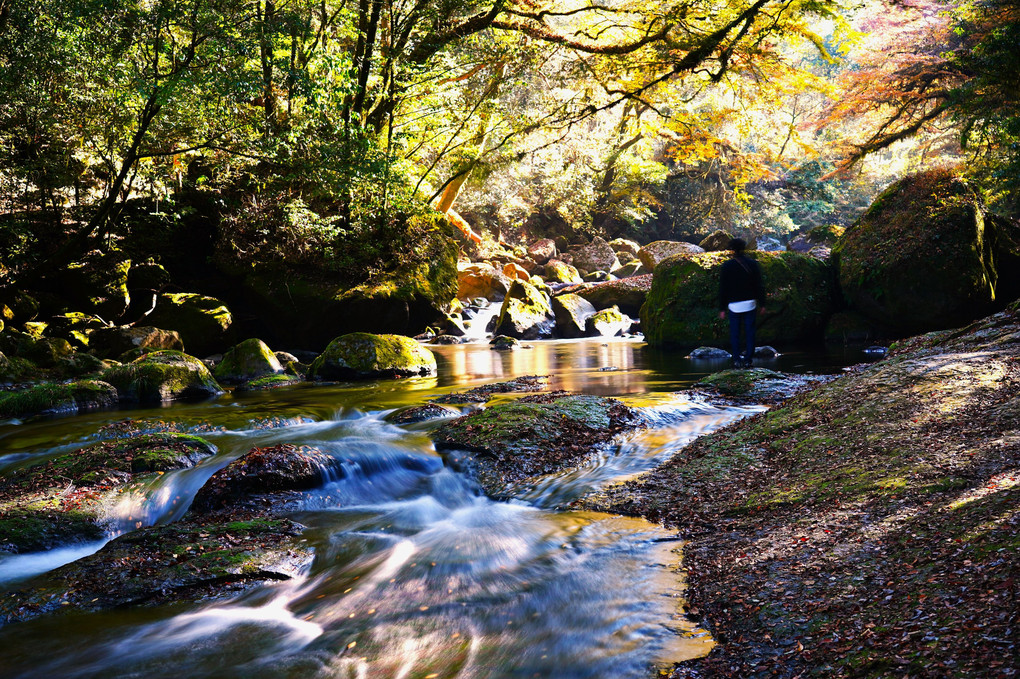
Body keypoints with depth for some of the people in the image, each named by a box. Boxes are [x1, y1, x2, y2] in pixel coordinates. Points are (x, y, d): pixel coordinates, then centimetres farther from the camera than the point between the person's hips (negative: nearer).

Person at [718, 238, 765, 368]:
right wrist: (762, 304, 9)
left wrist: (722, 309, 2)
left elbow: (722, 289, -3)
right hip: (750, 303, 1)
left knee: (735, 333, 9)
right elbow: (759, 285, 1)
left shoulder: (727, 265, -5)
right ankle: (748, 359, 10)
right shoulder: (752, 264, -2)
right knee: (749, 332, 9)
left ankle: (737, 359, 7)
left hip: (734, 305, -1)